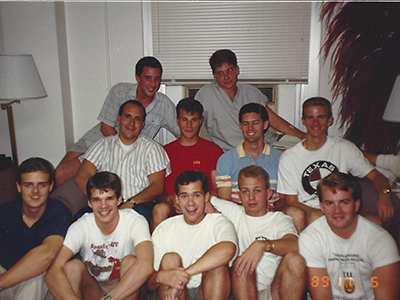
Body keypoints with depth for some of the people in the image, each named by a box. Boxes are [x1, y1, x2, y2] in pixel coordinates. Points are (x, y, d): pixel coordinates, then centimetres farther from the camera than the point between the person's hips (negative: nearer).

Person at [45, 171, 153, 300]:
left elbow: (145, 267, -40)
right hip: (92, 289, 2)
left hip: (129, 288, -1)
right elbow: (52, 273, -30)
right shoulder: (80, 227, -16)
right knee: (72, 266, -25)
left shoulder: (135, 222, -22)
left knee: (130, 261, -30)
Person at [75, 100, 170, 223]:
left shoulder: (152, 148, 11)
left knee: (141, 212, -36)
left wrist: (130, 203, -16)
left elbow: (157, 186, 1)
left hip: (139, 205, -1)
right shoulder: (103, 145, 16)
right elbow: (82, 178, 5)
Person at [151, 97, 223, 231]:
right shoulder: (165, 151, 16)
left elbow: (217, 189, 9)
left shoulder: (213, 150, 13)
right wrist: (171, 200, -9)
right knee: (160, 209, -33)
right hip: (171, 205, 1)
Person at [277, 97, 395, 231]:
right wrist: (322, 214, -19)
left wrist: (384, 195, -15)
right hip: (307, 214, -3)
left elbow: (376, 176, 9)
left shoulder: (345, 148, 6)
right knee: (313, 218, -38)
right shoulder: (288, 158, -2)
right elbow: (291, 202, -2)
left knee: (377, 220, -27)